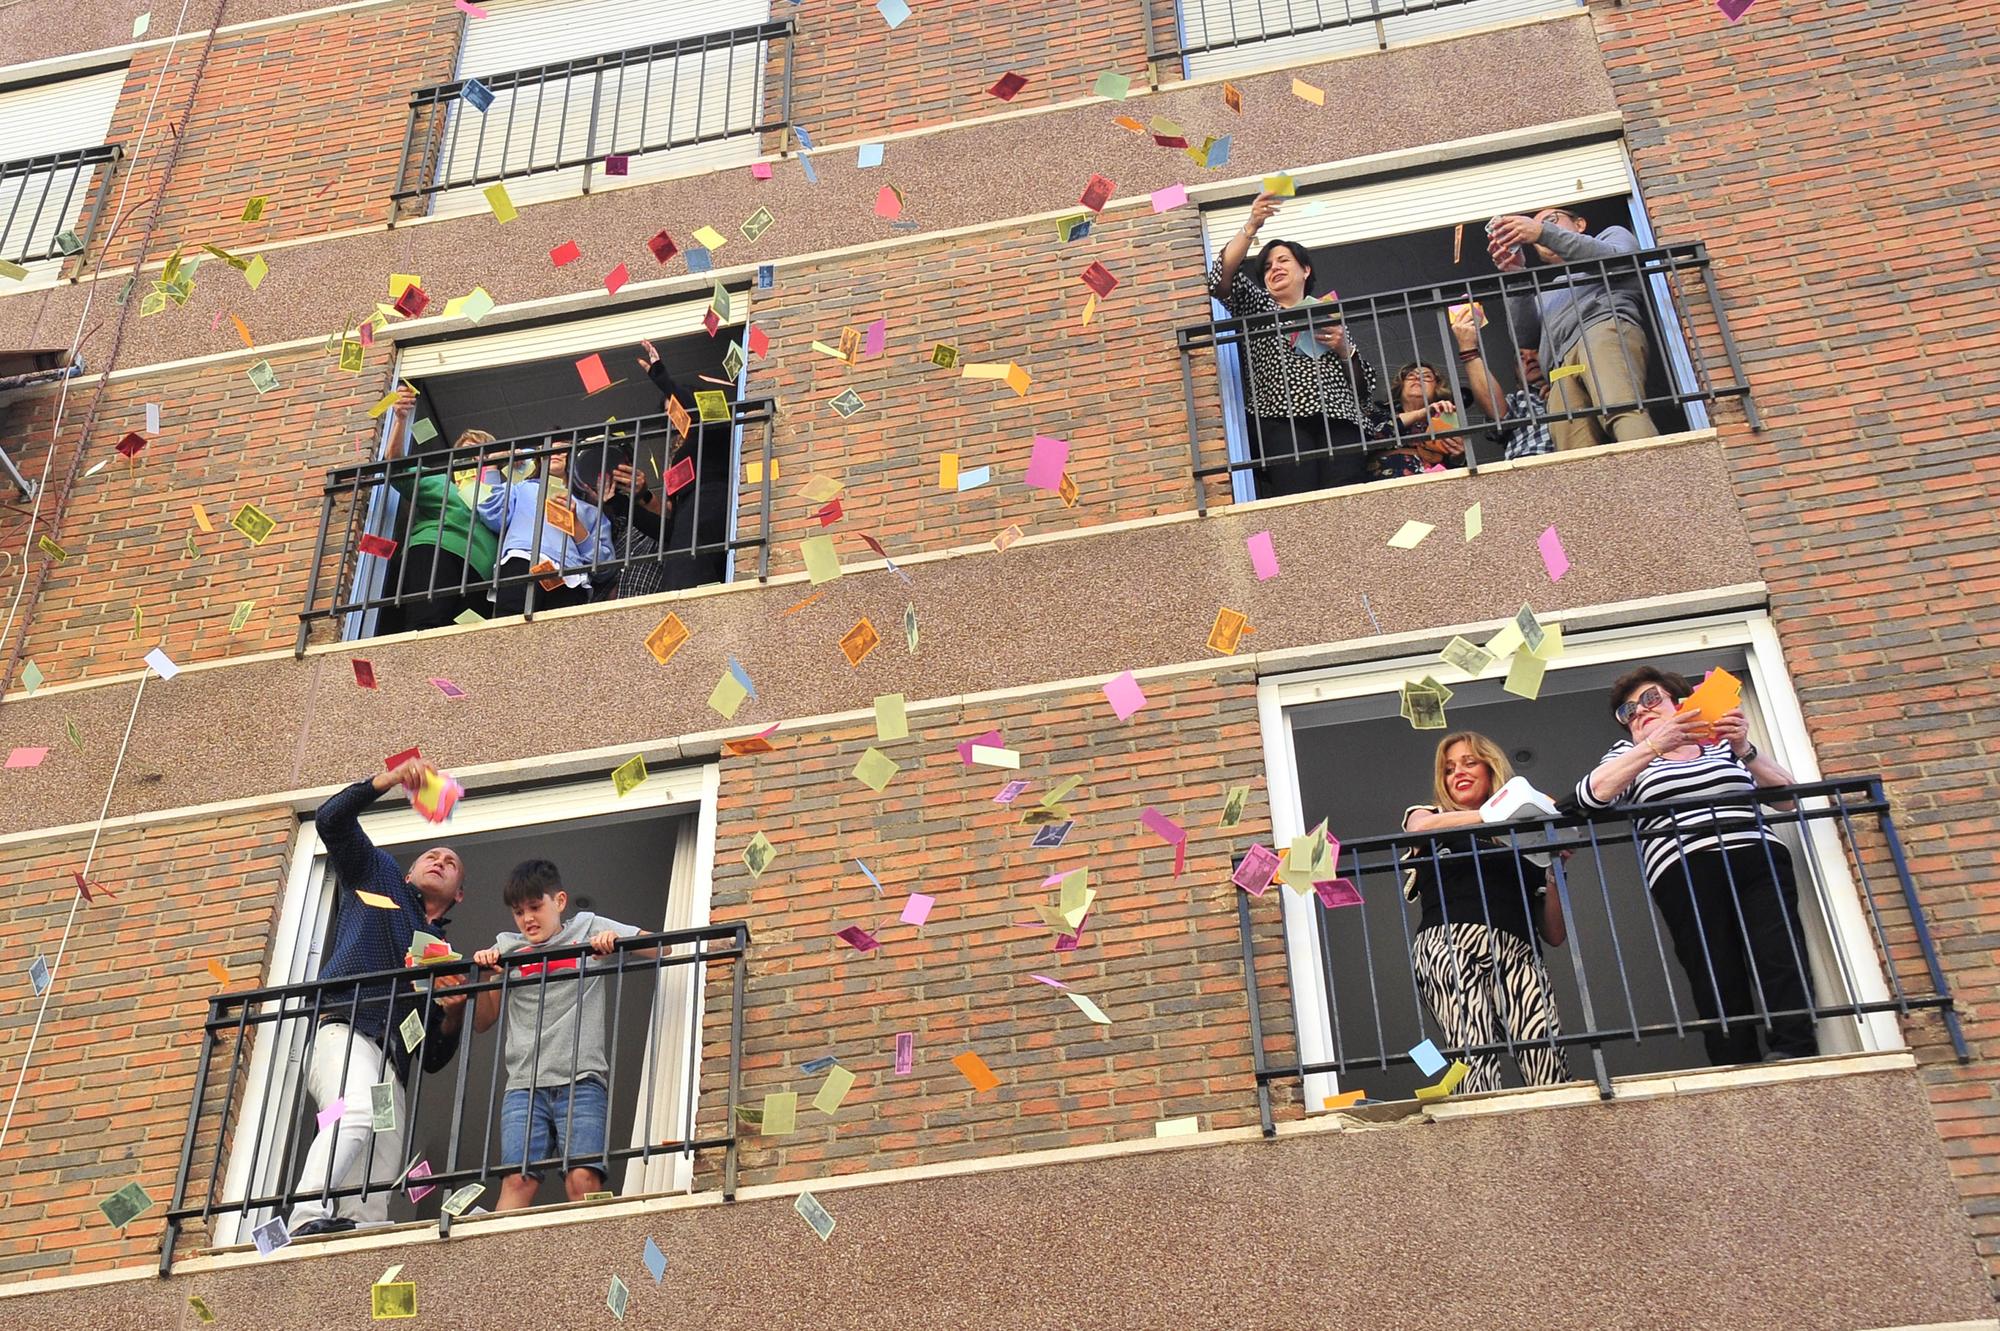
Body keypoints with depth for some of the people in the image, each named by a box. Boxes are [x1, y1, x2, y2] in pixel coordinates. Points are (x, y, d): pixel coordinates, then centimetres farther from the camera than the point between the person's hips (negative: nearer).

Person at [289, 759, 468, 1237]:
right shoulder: (377, 876, 28)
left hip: (392, 1063, 5)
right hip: (344, 1030, -5)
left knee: (374, 1204, -13)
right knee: (356, 1111, -38)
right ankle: (309, 1217, -53)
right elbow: (332, 820, 13)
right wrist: (391, 779, 5)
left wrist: (453, 1014, 8)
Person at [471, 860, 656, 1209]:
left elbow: (659, 947, 10)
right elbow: (482, 1023, 19)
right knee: (517, 1180, -16)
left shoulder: (588, 928, 15)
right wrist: (483, 974, 3)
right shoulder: (507, 948, 21)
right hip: (524, 1084, 2)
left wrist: (616, 941, -8)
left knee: (583, 1178, -18)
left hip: (581, 1079, -2)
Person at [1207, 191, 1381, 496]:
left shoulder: (1330, 315, 31)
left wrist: (1344, 350, 7)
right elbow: (1222, 278, 4)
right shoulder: (1258, 308, 26)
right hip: (1282, 424, -2)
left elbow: (1364, 388, 25)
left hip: (1339, 423, 2)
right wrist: (1251, 227, -5)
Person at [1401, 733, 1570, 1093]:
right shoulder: (1428, 815, 27)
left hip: (1515, 951, 2)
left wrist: (1555, 869, 10)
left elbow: (1555, 935, 23)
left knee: (1544, 1044, -23)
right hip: (1450, 943, -2)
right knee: (1476, 1051, -26)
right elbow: (1421, 826, -2)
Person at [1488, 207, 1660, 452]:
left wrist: (1546, 232, 3)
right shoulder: (1546, 288, 44)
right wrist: (1515, 275, 8)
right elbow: (1525, 331, 22)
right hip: (1561, 367, 5)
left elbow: (1619, 260, 7)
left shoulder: (1611, 235, 34)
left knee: (1623, 412, -37)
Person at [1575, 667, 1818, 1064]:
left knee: (1781, 960, -21)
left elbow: (1787, 794, 15)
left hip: (1758, 858, 1)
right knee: (1720, 986, -16)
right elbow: (1590, 794, 1)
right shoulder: (1630, 757, 25)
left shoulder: (1723, 744, 28)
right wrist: (1654, 744, -8)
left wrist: (1745, 751, -1)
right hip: (1686, 873, -1)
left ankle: (1798, 1058, -29)